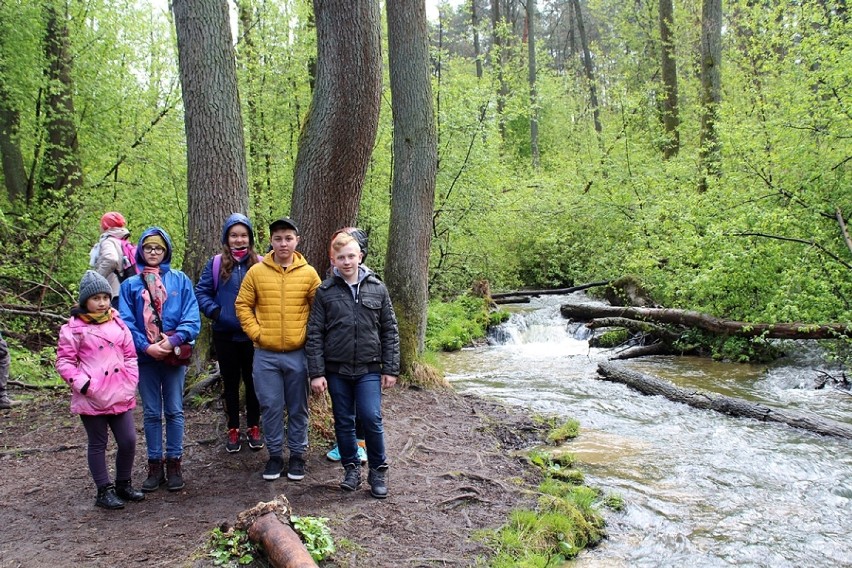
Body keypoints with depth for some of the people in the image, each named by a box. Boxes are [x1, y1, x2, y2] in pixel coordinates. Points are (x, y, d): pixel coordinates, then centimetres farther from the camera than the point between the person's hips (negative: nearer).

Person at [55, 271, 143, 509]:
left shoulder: (117, 323, 7)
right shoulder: (74, 328, -6)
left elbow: (130, 355, 12)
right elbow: (64, 362, -5)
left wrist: (130, 383, 2)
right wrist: (82, 384, -16)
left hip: (120, 397, 4)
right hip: (92, 399, -4)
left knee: (128, 441, 7)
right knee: (98, 444, 8)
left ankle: (123, 484, 26)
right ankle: (104, 491, 19)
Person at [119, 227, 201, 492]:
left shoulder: (180, 280, 1)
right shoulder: (130, 285, 4)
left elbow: (192, 317, -5)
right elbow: (126, 322, -2)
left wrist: (173, 341, -18)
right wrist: (146, 346, -14)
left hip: (174, 355, -1)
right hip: (145, 356, 1)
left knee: (174, 411, 6)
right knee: (151, 413, 9)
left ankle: (174, 463, 17)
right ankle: (155, 465, 18)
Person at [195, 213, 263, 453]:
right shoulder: (216, 264, -1)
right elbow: (201, 292, 1)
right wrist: (215, 311, -13)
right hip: (225, 335, 1)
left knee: (252, 381, 10)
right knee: (230, 382, 13)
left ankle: (254, 427, 25)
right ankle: (233, 430, 25)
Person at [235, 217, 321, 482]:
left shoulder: (309, 273, 0)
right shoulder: (256, 272, 0)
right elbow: (243, 305, 5)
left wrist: (308, 335, -4)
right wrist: (256, 332, -5)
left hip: (298, 354, 0)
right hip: (266, 355, 0)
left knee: (298, 408, 9)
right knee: (271, 407, 8)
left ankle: (297, 455, 23)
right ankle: (275, 455, 22)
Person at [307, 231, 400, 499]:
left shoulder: (377, 288, 2)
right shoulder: (325, 291, 0)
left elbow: (390, 331, 4)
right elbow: (314, 334, 0)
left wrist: (390, 369, 1)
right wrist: (316, 373, -5)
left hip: (369, 369, -1)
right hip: (337, 370, 1)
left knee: (371, 418, -9)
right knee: (344, 422, 10)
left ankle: (378, 470, 11)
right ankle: (351, 468, 27)